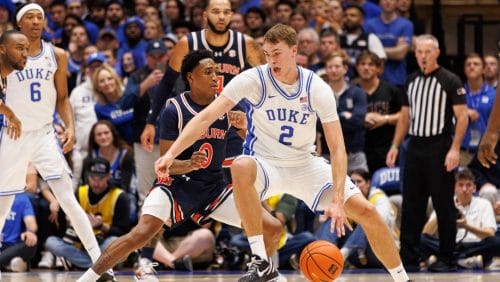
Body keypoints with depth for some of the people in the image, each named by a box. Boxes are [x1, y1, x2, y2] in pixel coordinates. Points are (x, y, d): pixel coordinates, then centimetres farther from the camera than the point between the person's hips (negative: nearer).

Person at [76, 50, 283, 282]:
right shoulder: (174, 111, -13)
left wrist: (243, 125, -12)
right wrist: (190, 164, -34)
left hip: (214, 187, 5)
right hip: (176, 183, -5)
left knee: (273, 229, -6)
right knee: (141, 233, -28)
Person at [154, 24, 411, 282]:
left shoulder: (317, 88, -13)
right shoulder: (253, 80, -16)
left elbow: (337, 148, -16)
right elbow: (206, 117, -22)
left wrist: (337, 200, -28)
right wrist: (171, 153, -35)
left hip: (305, 164, 2)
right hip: (265, 164, -2)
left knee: (366, 212, -10)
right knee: (241, 167, -39)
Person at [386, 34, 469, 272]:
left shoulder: (450, 81, -5)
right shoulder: (412, 81, 13)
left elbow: (462, 117, -9)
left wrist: (455, 148, -19)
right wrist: (395, 146, 10)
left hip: (439, 147, -6)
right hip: (415, 146, 6)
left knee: (444, 206, -1)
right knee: (411, 205, 6)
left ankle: (446, 259, 4)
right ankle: (408, 257, 11)